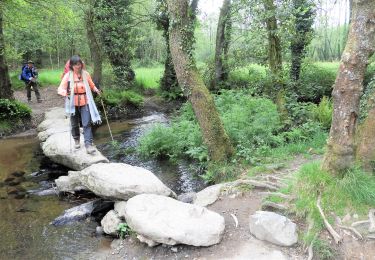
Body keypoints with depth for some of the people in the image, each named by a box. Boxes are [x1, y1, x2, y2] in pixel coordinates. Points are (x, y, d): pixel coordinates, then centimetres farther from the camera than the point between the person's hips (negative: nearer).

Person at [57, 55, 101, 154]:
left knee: (87, 124, -9)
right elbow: (60, 89, -11)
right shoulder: (68, 75, -6)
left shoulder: (86, 74, 0)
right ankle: (76, 140, 37)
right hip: (73, 103, 0)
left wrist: (96, 90, -5)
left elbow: (91, 85, 15)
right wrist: (65, 92, -32)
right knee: (75, 124, 15)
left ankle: (88, 145, -10)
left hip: (85, 102, 0)